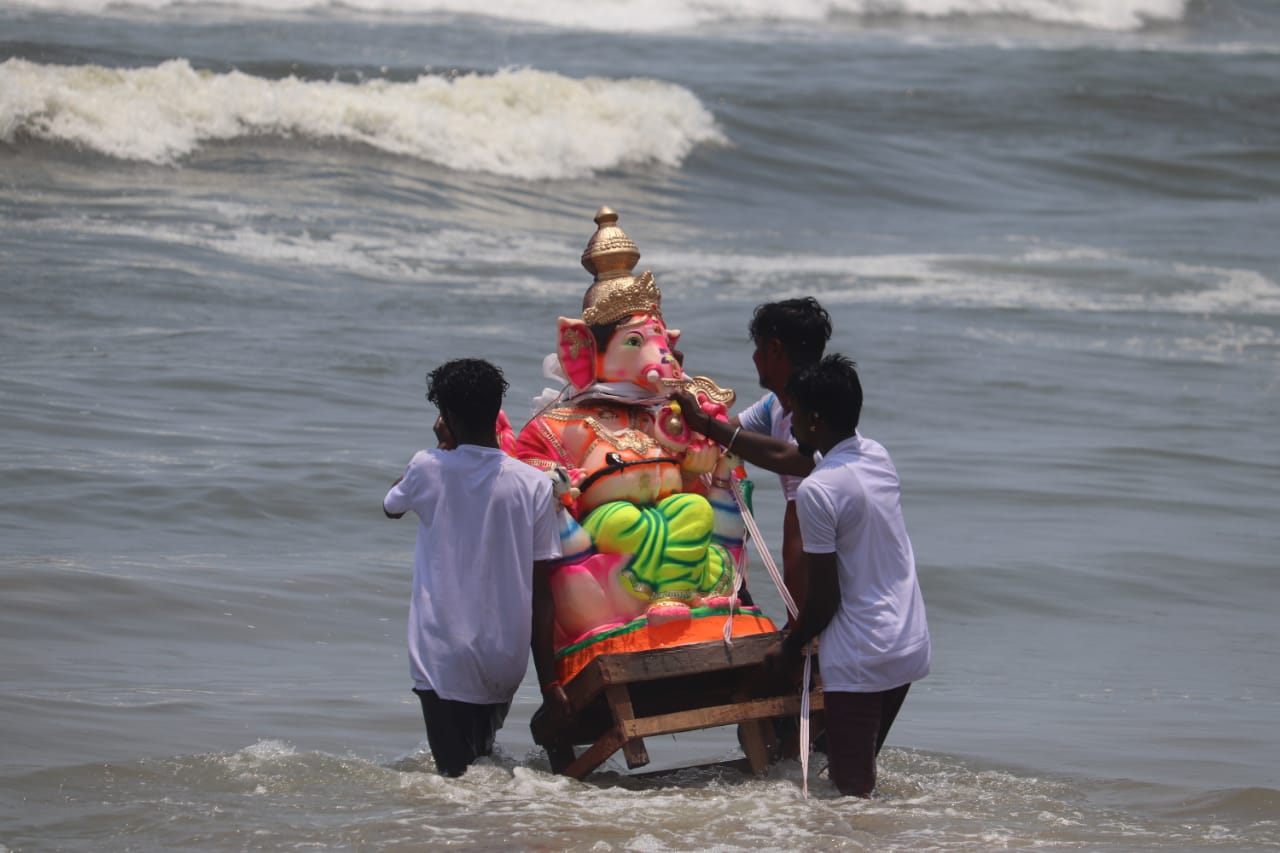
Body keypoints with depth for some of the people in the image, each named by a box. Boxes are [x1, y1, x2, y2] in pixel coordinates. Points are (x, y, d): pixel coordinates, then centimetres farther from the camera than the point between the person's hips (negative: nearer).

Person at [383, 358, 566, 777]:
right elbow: (541, 593, -2)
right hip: (507, 661, 3)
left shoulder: (429, 470, -6)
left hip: (443, 659, -3)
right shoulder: (534, 485, -4)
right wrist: (549, 678, 1)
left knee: (457, 773, -7)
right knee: (484, 756, 29)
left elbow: (391, 505, 19)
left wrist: (443, 447, 26)